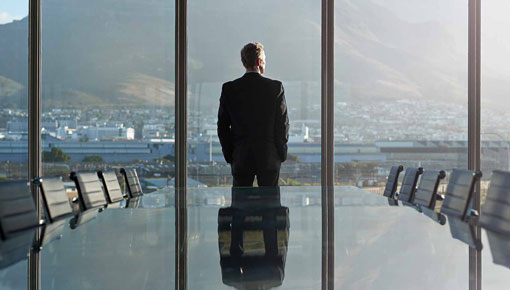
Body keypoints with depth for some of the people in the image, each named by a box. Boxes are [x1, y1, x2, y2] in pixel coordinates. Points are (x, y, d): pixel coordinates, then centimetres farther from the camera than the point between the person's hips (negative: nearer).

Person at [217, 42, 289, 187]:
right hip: (269, 158, -1)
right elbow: (283, 123, -3)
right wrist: (281, 153, 7)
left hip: (241, 158, 1)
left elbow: (222, 126, 1)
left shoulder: (229, 88, -1)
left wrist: (229, 155, 9)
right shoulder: (276, 87, -5)